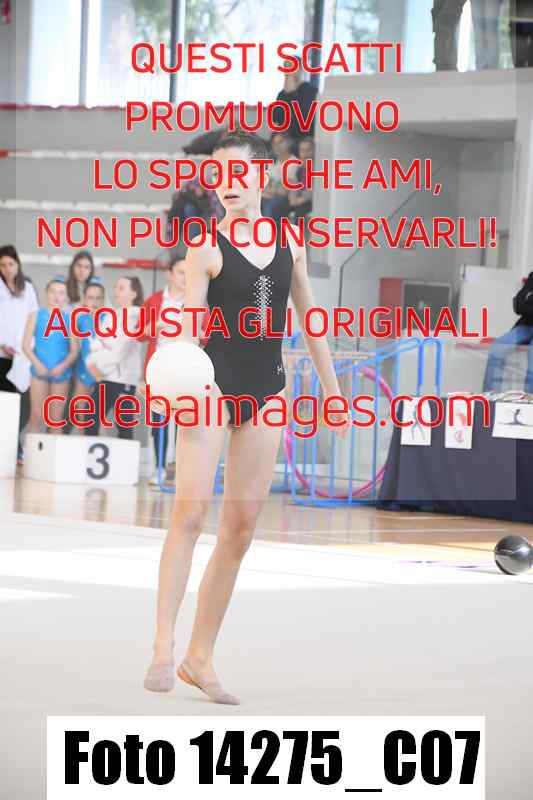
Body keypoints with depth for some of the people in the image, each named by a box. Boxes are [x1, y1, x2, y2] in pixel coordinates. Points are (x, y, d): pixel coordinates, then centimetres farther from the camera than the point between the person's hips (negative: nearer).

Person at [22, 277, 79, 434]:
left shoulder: (69, 319, 2)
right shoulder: (36, 316, 2)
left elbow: (74, 350, 1)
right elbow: (26, 345, 0)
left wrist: (63, 366, -15)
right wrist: (37, 363, -14)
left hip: (61, 373, 1)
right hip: (40, 371, -1)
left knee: (57, 418, 5)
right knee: (36, 416, -2)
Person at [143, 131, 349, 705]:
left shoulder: (289, 242, 9)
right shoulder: (206, 248, -5)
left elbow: (309, 318, 17)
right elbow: (185, 325, -11)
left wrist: (332, 388, 18)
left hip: (266, 395, 5)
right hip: (214, 387, -5)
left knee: (241, 528, 4)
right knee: (190, 511, -17)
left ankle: (201, 657, 9)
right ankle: (163, 647, -17)